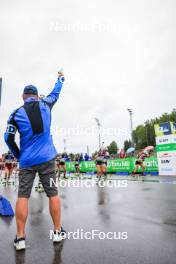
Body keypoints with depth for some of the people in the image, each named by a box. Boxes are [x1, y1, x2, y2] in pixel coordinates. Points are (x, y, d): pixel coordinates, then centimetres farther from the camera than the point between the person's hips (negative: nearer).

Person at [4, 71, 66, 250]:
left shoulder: (16, 114, 1)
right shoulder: (45, 105, 4)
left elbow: (8, 138, 1)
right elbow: (55, 93, 23)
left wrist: (18, 155, 15)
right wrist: (60, 78, 41)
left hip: (26, 161, 0)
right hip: (47, 158, 1)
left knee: (22, 196, 7)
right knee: (53, 194, 7)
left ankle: (20, 238, 10)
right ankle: (58, 232, 18)